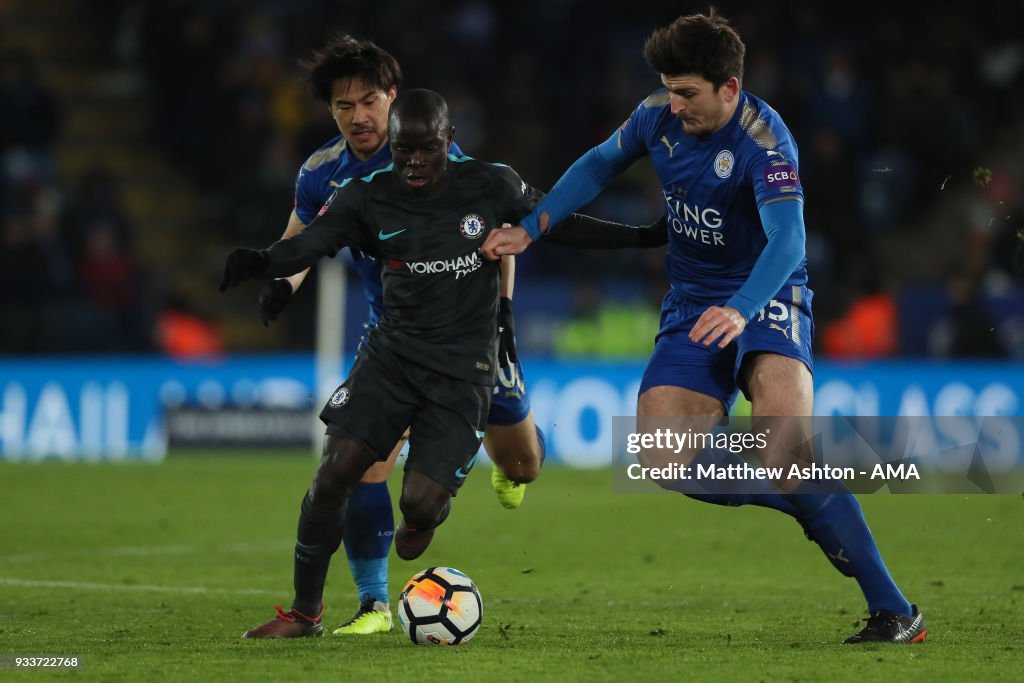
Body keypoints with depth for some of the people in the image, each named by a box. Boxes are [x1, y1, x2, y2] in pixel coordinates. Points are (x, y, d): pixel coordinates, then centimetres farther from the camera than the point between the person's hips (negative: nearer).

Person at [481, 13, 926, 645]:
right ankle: (820, 507, 3)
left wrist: (740, 310, -49)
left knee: (785, 443, -31)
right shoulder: (659, 116, -2)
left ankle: (894, 610, -25)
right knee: (663, 457, -16)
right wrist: (530, 229, 12)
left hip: (766, 297, -6)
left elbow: (787, 242, -33)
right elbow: (600, 164, 19)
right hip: (692, 305, 6)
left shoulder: (763, 139, -21)